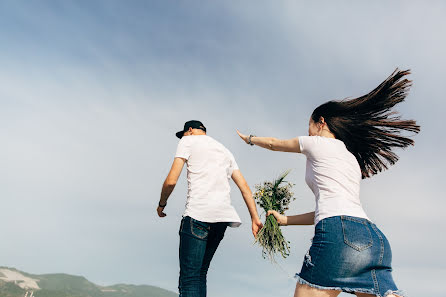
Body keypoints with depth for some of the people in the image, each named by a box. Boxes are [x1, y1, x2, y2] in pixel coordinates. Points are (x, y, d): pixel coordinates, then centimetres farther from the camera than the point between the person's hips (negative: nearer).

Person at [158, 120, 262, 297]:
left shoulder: (188, 141, 10)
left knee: (189, 278, -6)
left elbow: (171, 181, -1)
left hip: (198, 213, -7)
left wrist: (161, 205, 15)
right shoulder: (225, 150, 28)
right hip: (223, 216, 7)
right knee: (200, 273, 17)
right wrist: (255, 218, 15)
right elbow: (245, 188, 19)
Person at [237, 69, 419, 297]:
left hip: (340, 234, -8)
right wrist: (286, 220, 37)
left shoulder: (317, 143, 10)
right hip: (375, 238, 8)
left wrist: (249, 138, 47)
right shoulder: (352, 159, 30)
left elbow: (274, 143, 26)